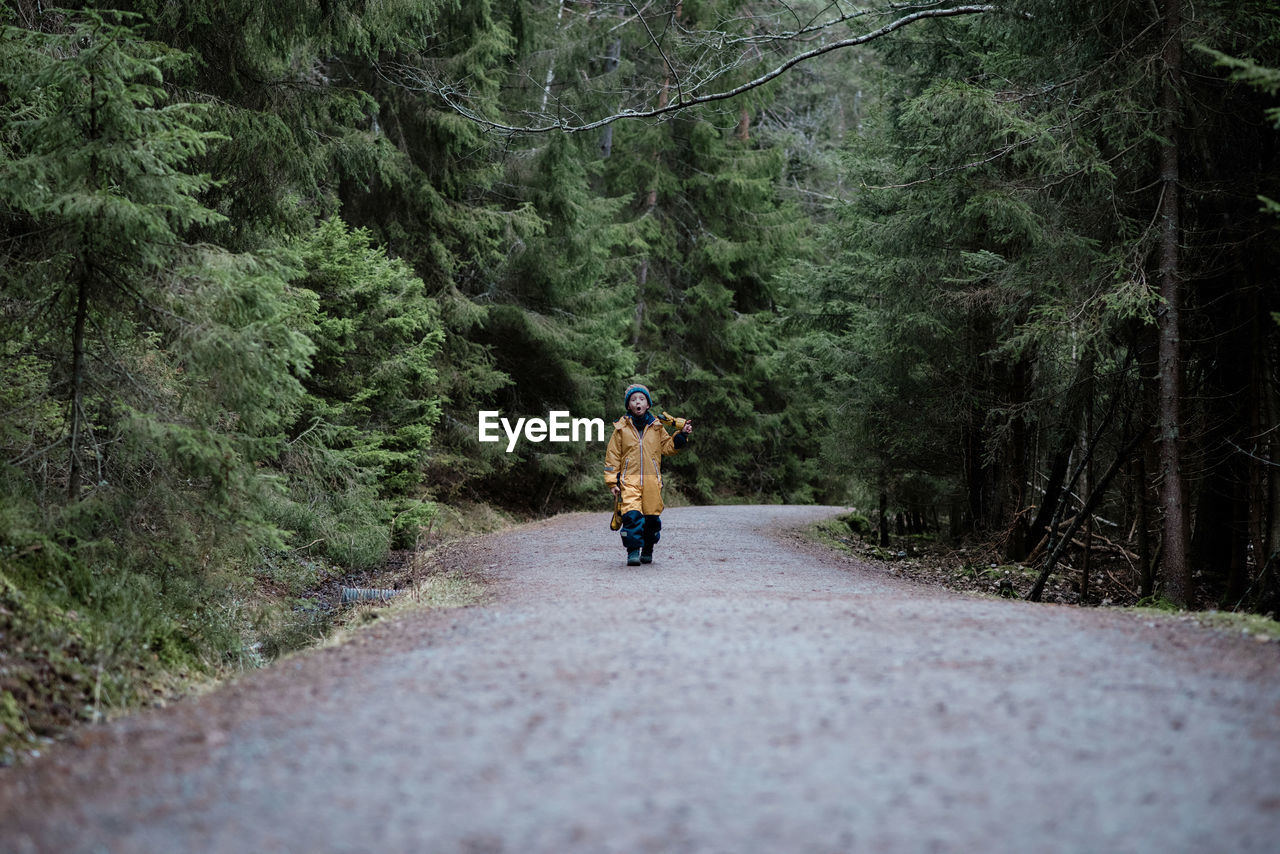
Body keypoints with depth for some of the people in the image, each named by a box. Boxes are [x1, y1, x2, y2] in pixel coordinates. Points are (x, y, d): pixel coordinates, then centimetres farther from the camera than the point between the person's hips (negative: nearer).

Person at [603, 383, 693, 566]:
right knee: (632, 515, -18)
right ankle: (633, 551, -13)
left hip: (652, 479, 2)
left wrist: (681, 435, 4)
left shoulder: (656, 427, 12)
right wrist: (612, 482, 3)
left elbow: (667, 447, 19)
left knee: (652, 516, 3)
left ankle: (647, 550, 21)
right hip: (629, 479, -2)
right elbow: (612, 456, 8)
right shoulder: (622, 428, 7)